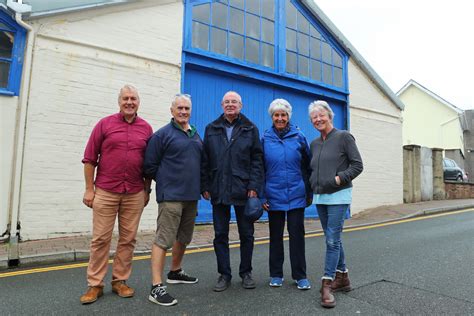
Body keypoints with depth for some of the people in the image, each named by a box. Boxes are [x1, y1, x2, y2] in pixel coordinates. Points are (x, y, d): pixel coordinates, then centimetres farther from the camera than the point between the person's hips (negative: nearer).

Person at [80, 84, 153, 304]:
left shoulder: (146, 128, 7)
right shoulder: (104, 124, 2)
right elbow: (89, 159, 2)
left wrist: (147, 190, 9)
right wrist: (89, 189, -2)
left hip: (135, 194, 2)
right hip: (105, 192, -1)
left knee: (128, 239, 8)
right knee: (100, 239, 4)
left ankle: (120, 281, 22)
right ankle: (95, 285, 17)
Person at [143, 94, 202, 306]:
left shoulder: (196, 135, 14)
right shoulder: (162, 134, -6)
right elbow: (149, 165, -7)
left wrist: (198, 184, 14)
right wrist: (166, 181, 0)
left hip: (191, 196, 7)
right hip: (171, 196, -7)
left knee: (183, 238, 18)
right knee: (163, 240, -6)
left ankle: (175, 272, 36)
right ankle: (156, 287, 1)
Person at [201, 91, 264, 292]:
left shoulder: (250, 129, 5)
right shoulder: (211, 129, 10)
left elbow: (257, 160, -1)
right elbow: (205, 160, 8)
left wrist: (254, 186, -10)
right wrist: (205, 186, 1)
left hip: (243, 191, -1)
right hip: (218, 191, 2)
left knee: (246, 234, 9)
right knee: (220, 235, 7)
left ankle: (246, 272, 26)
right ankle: (224, 274, 22)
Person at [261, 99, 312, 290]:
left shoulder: (299, 137, 1)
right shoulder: (265, 139, 2)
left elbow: (307, 167, 5)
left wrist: (309, 193, 4)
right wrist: (261, 196, -2)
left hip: (296, 196, 0)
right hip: (274, 196, 1)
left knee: (297, 235, 5)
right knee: (276, 235, 12)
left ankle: (300, 276, 19)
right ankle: (276, 275, 26)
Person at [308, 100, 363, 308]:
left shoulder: (344, 137, -3)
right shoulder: (314, 144, 13)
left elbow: (357, 165, -6)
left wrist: (339, 178, -16)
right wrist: (312, 185, 8)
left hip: (338, 196, -6)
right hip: (320, 197, 6)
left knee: (332, 240, -8)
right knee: (333, 239, 13)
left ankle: (327, 285, -2)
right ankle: (342, 277, 26)